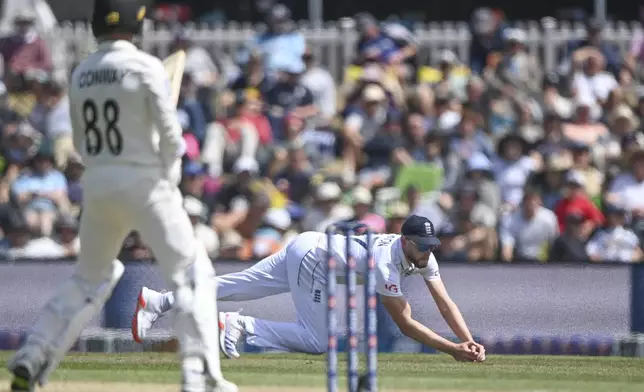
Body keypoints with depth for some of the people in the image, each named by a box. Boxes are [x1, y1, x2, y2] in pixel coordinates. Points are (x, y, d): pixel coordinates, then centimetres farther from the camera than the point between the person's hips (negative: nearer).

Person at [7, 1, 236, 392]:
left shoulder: (81, 74, 9)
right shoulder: (146, 67, -10)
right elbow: (169, 133, -12)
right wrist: (170, 176, 3)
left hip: (97, 185, 6)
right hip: (145, 184, -6)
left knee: (89, 277, 22)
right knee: (193, 274, 0)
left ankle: (31, 360, 13)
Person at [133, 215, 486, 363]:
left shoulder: (421, 253, -5)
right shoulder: (386, 264, -30)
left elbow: (444, 302, -5)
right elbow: (405, 324, -28)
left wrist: (469, 343, -16)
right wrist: (452, 349, -30)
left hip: (305, 246, 8)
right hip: (310, 258, -8)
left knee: (232, 287, 9)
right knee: (319, 341, -10)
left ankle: (156, 301, 9)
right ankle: (242, 326, -7)